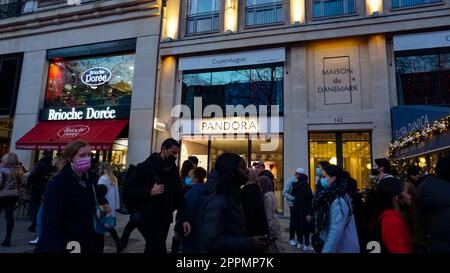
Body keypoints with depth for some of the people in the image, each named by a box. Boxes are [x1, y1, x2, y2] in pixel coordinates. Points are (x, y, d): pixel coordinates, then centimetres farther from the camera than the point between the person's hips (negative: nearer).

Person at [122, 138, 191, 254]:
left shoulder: (174, 170, 6)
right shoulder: (145, 167, -10)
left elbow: (179, 195, 7)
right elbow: (127, 191, -10)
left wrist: (183, 219, 0)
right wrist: (149, 192, -21)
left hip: (165, 220, 6)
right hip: (148, 220, -6)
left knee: (153, 249, 16)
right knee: (160, 249, -10)